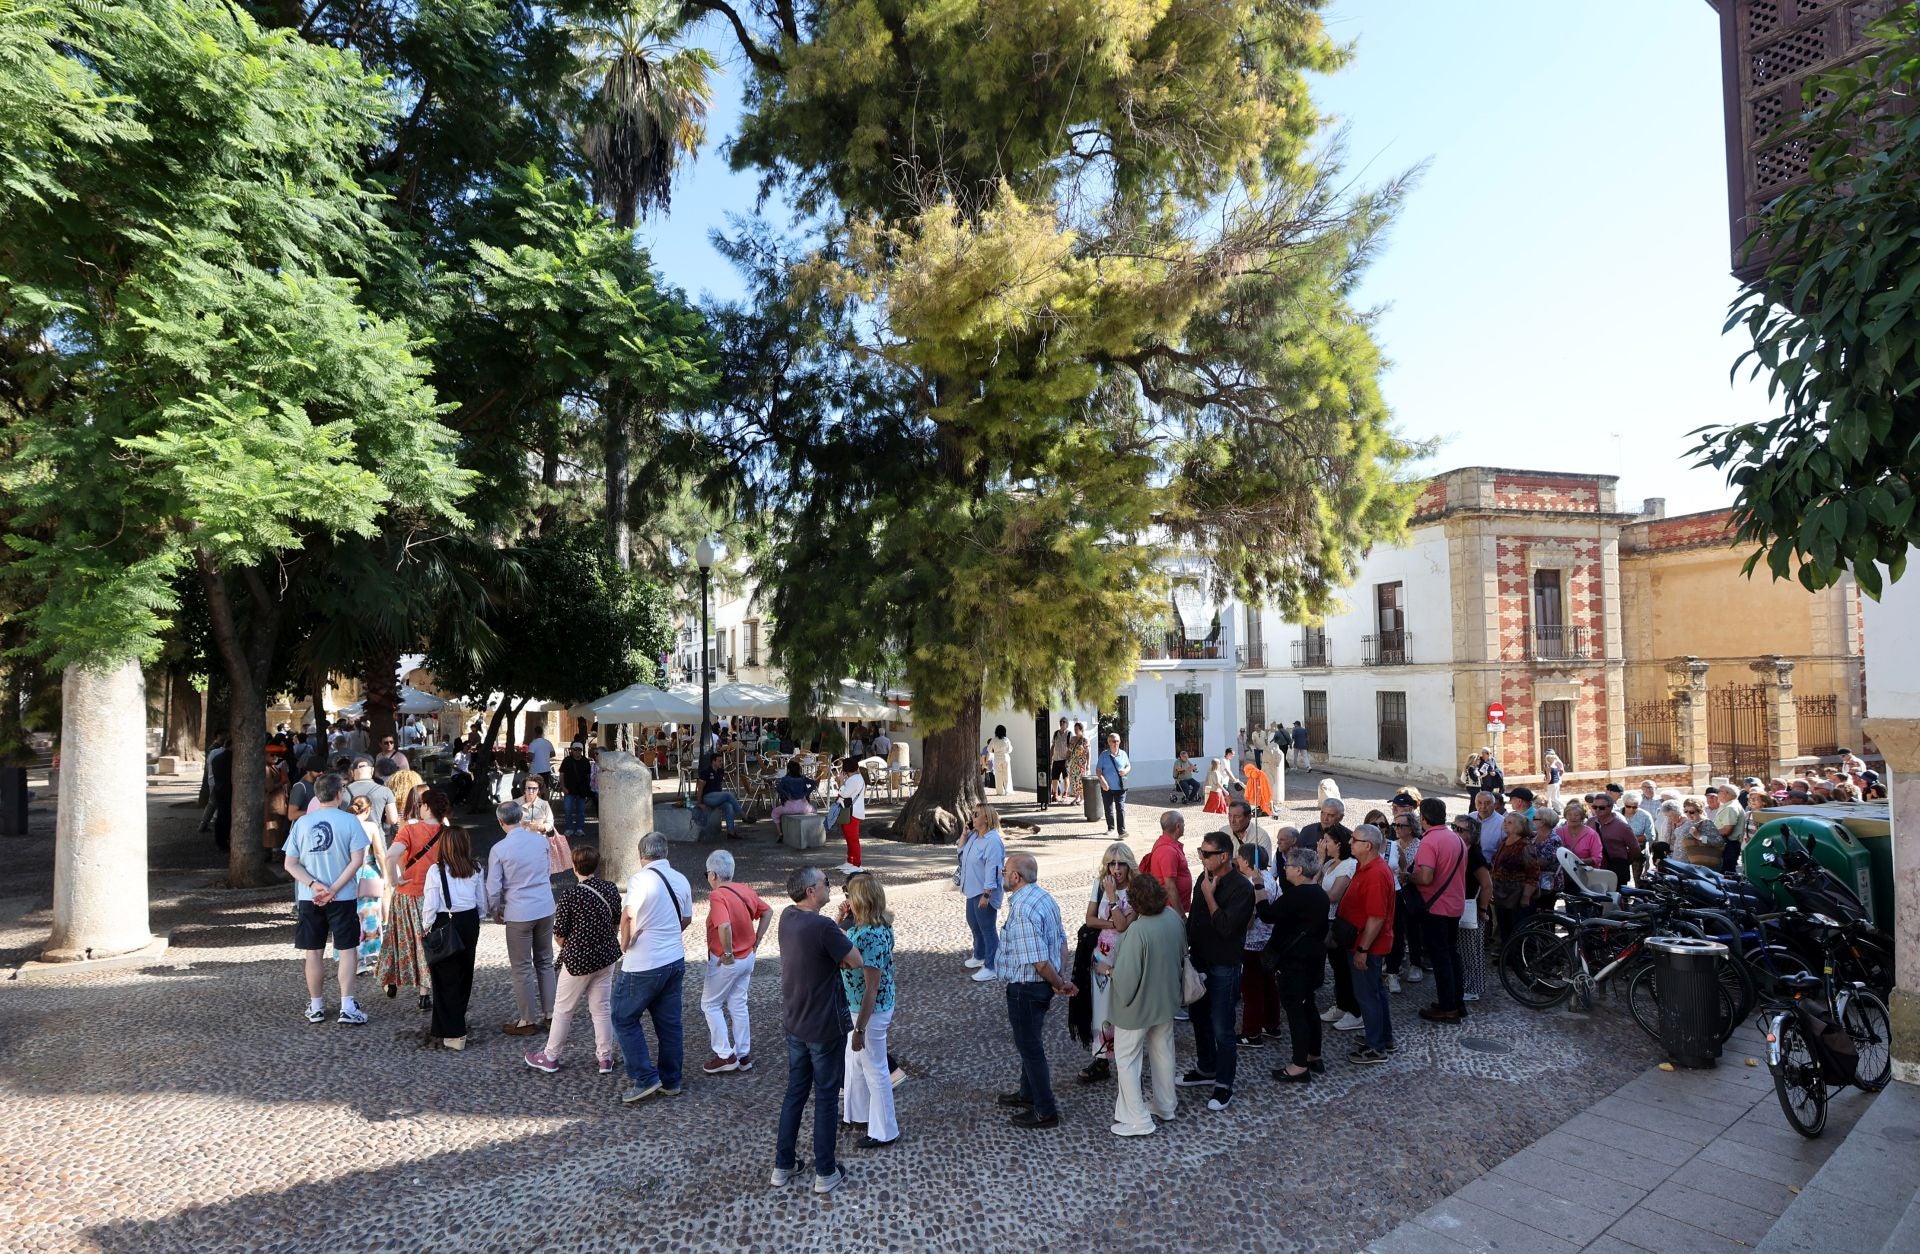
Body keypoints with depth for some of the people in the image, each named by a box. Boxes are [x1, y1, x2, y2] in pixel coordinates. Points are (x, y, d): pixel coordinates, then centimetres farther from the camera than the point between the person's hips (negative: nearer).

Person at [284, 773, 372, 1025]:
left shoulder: (302, 822, 0)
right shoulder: (349, 821, -8)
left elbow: (289, 864, -2)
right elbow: (357, 860, -14)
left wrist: (314, 885, -9)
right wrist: (334, 889, -11)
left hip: (309, 899, 3)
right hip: (343, 899, -2)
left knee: (313, 953, 12)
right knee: (347, 950, 6)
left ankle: (316, 1007, 22)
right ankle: (347, 1007, 2)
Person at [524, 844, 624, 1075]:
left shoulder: (570, 895, -18)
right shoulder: (611, 889, -4)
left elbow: (560, 934, -10)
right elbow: (617, 924, 7)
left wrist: (568, 950, 10)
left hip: (578, 960, -4)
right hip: (606, 958, 5)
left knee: (563, 1009, 13)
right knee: (602, 1008, 13)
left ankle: (550, 1057, 27)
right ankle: (605, 1058, 19)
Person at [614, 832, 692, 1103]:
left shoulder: (641, 879, -17)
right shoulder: (681, 880, 4)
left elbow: (628, 918, -20)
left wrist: (624, 946, -4)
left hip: (643, 965, -7)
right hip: (675, 961, 7)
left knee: (624, 1019, 9)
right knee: (669, 1022, 14)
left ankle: (644, 1078, 7)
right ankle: (671, 1081, 23)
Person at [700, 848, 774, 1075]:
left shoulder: (718, 896, -22)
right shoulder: (746, 891, 1)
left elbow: (724, 926, -37)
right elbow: (767, 912, 12)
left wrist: (728, 954, -24)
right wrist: (756, 941, 11)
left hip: (726, 961, -7)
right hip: (747, 957, 7)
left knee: (710, 1004, 10)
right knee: (738, 1005, 17)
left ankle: (725, 1055, 11)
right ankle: (744, 1055, 23)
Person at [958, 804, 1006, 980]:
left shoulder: (993, 841, -23)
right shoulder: (974, 835, 6)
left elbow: (992, 869, -26)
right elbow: (961, 850, 20)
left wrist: (986, 895, -27)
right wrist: (964, 834, 4)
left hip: (984, 892, -10)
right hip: (973, 890, 10)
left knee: (987, 928, -1)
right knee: (973, 923, 23)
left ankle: (991, 967, 9)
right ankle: (979, 956, 42)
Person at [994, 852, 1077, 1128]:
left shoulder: (1022, 911, -29)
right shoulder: (1045, 898, 1)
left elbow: (1039, 962, -29)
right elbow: (1062, 942, 9)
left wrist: (1059, 983, -13)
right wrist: (1060, 980, 8)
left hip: (1025, 988, -9)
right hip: (1041, 985, 9)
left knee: (1029, 1046, 7)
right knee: (1031, 1041, 25)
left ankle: (1045, 1111, 20)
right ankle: (1029, 1093, 43)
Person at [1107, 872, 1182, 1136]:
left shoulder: (1137, 930, -33)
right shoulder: (1173, 917, -11)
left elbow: (1126, 975, -28)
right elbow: (1182, 954, 6)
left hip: (1138, 1006, -7)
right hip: (1166, 1000, 7)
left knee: (1127, 1060, 10)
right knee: (1163, 1052, 24)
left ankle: (1137, 1120, 17)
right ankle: (1166, 1105, 41)